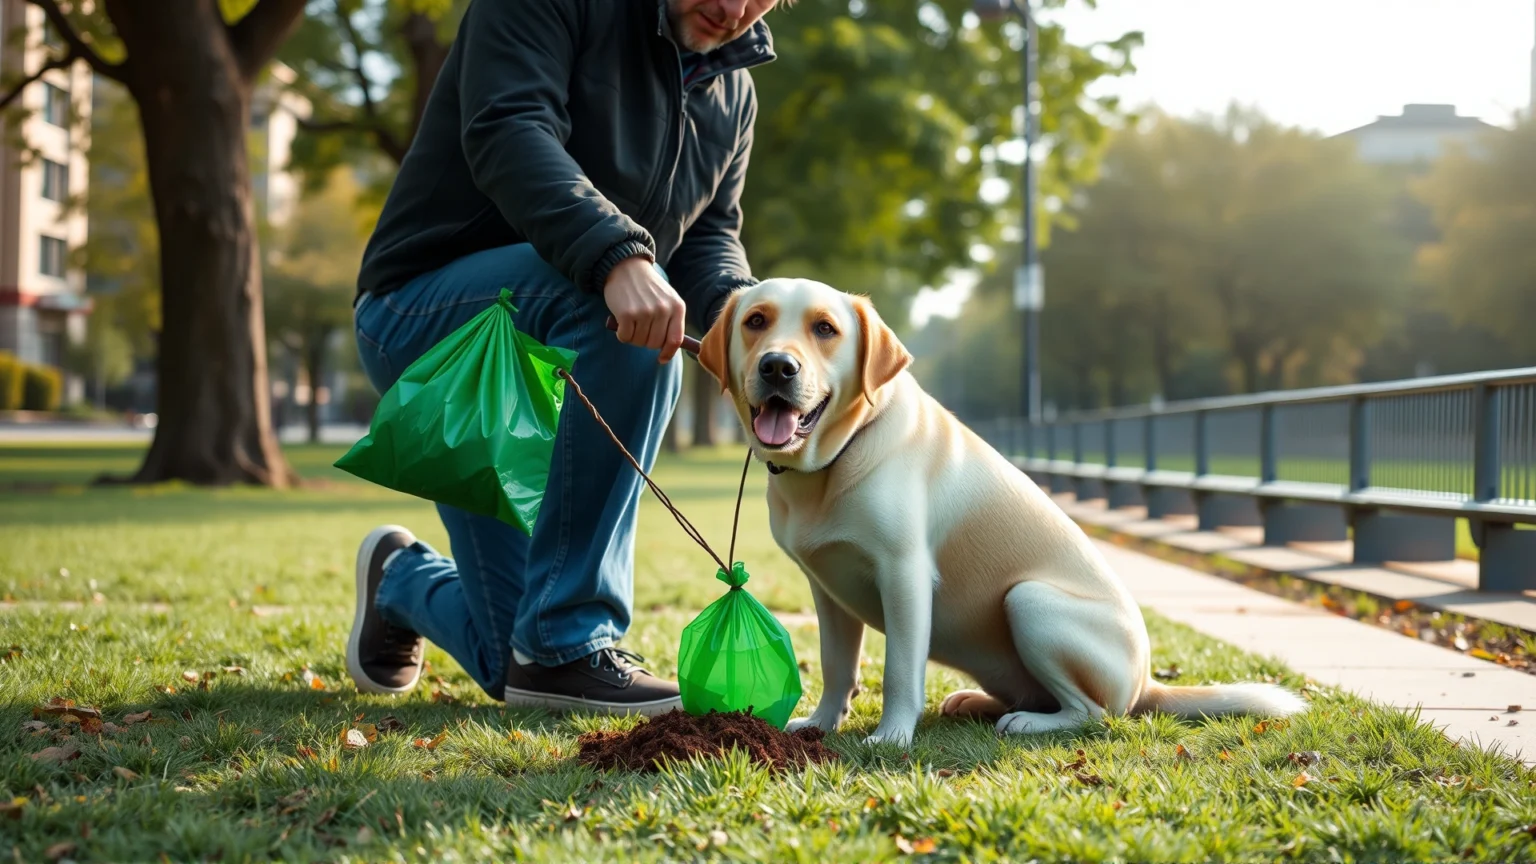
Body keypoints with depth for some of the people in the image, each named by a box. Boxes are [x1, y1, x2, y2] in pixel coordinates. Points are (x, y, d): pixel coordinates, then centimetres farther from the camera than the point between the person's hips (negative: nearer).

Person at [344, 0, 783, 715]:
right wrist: (617, 256, -44)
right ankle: (567, 645, -27)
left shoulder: (732, 91, 9)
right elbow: (506, 133, -29)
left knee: (523, 670, 4)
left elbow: (709, 235, 7)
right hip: (422, 318, -7)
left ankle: (403, 582, 40)